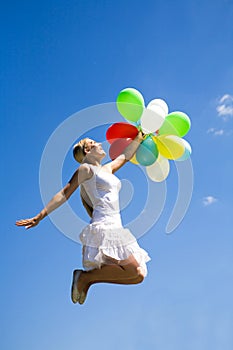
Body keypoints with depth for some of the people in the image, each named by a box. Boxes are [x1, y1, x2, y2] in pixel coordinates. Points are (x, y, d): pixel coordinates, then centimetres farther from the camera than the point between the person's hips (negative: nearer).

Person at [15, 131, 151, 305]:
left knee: (139, 275, 0)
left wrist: (140, 136, 43)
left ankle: (88, 278, 3)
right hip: (103, 227, -8)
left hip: (115, 228, 8)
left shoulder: (107, 169, 24)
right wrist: (40, 216, -7)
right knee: (133, 270, -20)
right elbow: (65, 193, -2)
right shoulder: (86, 169, 2)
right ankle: (85, 277, -8)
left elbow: (126, 156, 38)